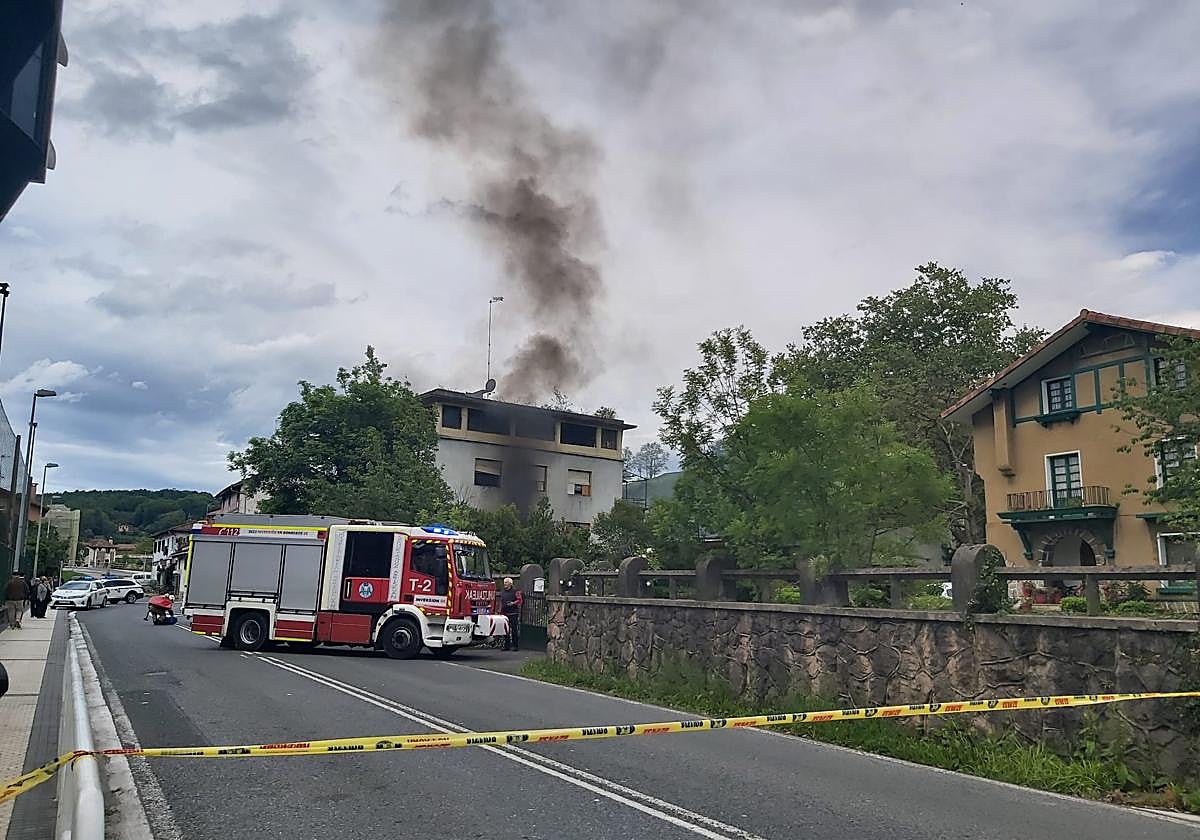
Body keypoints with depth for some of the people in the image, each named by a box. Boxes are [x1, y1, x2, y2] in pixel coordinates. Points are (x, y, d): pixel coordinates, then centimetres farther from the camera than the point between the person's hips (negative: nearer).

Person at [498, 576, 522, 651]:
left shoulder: (515, 591, -1)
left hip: (513, 613, -6)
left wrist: (513, 603, -17)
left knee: (514, 630, -5)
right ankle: (507, 645, 14)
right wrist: (500, 610, 16)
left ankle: (514, 646, -1)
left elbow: (520, 600, -3)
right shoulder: (502, 592, 17)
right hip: (505, 613, 6)